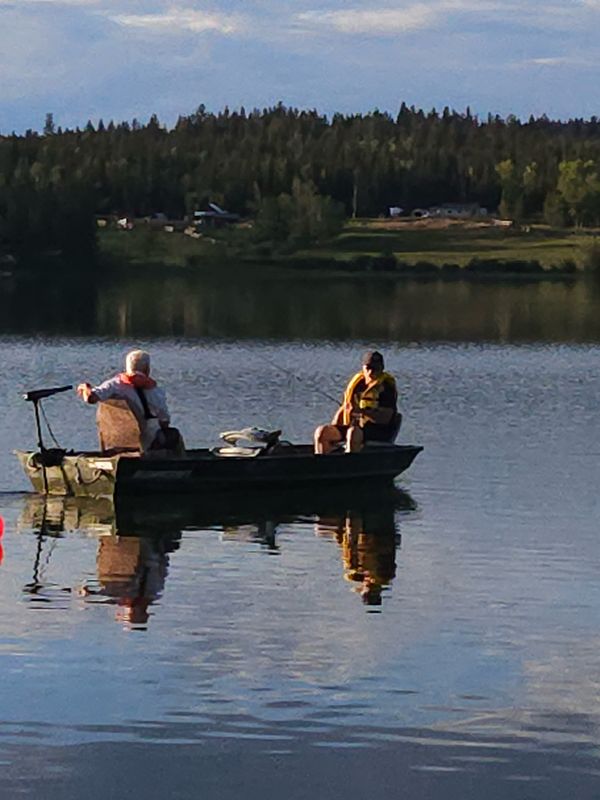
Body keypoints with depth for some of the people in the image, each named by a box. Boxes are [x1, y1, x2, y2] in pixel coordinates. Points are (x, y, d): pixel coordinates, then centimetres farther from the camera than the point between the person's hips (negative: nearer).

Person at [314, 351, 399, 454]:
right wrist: (332, 428, 6)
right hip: (353, 426, 7)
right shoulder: (356, 383, 15)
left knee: (353, 432, -38)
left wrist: (362, 412, -32)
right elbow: (343, 408, 20)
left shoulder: (386, 387, -5)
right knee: (321, 431, -11)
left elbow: (385, 418, -17)